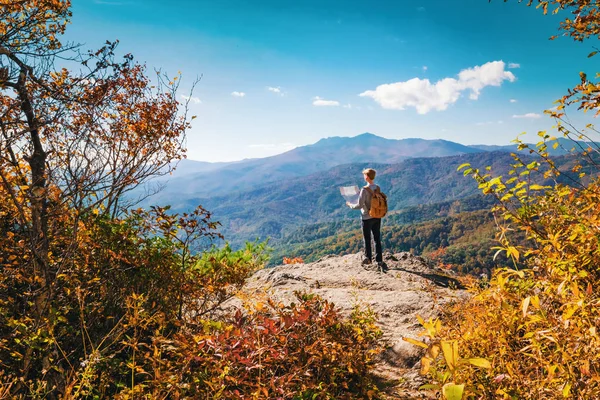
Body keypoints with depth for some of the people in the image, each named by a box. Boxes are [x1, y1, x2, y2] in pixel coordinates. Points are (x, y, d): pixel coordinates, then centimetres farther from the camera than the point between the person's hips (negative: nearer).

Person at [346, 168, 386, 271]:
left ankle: (368, 258, 27)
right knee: (377, 239, 9)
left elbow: (360, 205, -20)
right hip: (377, 217, 5)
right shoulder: (378, 188, 0)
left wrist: (350, 205, 0)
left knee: (367, 239, 12)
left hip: (367, 218, -5)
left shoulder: (364, 190, -19)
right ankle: (379, 261, 9)